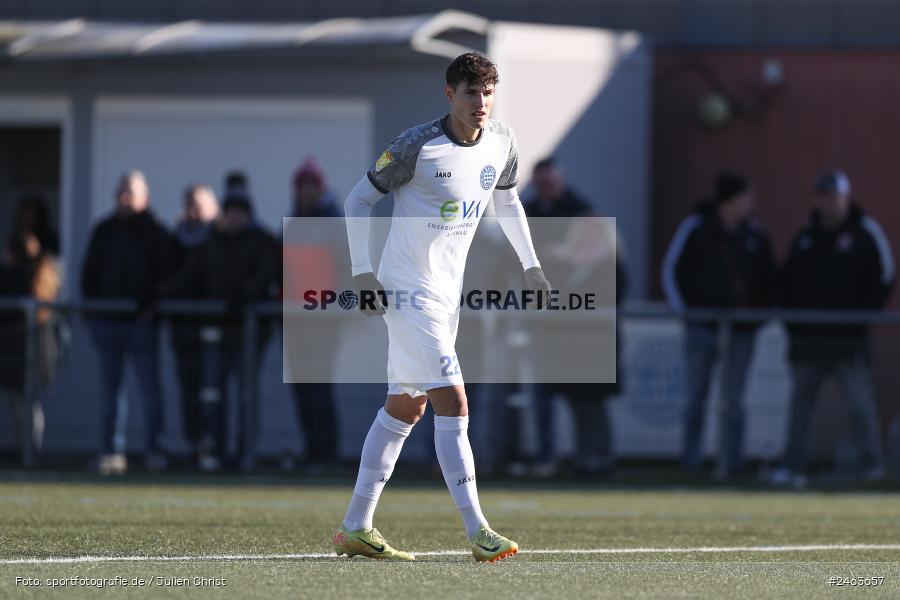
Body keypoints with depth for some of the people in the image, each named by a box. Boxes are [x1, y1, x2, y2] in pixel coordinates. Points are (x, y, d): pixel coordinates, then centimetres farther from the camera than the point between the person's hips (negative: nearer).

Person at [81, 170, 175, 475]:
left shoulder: (155, 233, 2)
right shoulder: (104, 232, 13)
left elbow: (166, 275, -2)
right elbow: (90, 272, 15)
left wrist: (154, 307, -13)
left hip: (141, 320, -4)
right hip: (107, 320, 4)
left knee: (150, 385, -5)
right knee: (111, 387, 5)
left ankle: (154, 450, -1)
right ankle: (112, 451, 7)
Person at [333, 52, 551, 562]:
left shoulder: (501, 143, 2)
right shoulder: (417, 145, -17)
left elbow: (507, 200, 21)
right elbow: (359, 200, -8)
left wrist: (531, 265, 15)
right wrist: (363, 272, -14)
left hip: (447, 291, 8)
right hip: (409, 291, -8)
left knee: (405, 409, 13)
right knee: (453, 404, -16)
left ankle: (356, 528, 21)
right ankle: (478, 532, -18)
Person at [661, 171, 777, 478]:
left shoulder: (755, 233, 6)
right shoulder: (695, 228, -3)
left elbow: (769, 279, 16)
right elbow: (671, 269, 3)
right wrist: (682, 310, -4)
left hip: (741, 329, 2)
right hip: (702, 325, -2)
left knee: (733, 400, 2)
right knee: (696, 394, 2)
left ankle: (730, 462, 5)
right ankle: (690, 462, 8)